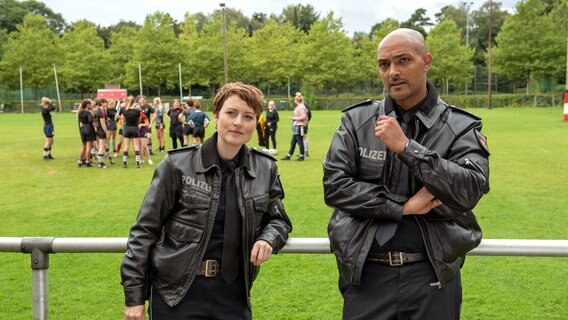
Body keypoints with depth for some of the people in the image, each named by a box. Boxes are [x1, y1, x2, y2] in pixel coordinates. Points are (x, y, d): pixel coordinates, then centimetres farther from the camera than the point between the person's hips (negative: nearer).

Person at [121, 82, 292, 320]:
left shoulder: (265, 169, 1)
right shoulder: (178, 165, -9)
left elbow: (277, 219, 15)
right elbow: (145, 229, -4)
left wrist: (268, 238, -9)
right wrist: (134, 295, -5)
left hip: (233, 293, 3)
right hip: (176, 293, -2)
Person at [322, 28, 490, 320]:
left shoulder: (460, 127, -1)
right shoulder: (356, 121, 1)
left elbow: (469, 192, -15)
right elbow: (334, 186, -6)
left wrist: (406, 147, -21)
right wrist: (403, 207, -13)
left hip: (433, 275, 0)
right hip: (366, 273, 1)